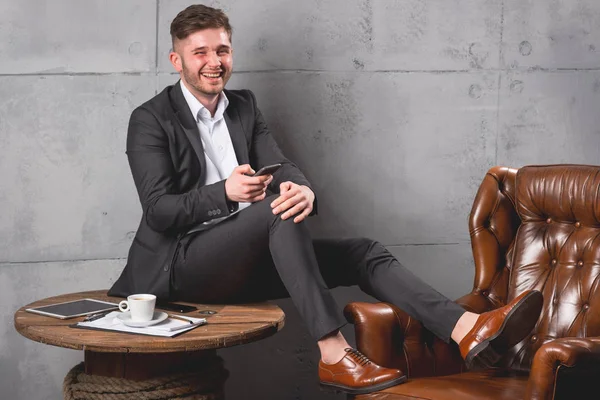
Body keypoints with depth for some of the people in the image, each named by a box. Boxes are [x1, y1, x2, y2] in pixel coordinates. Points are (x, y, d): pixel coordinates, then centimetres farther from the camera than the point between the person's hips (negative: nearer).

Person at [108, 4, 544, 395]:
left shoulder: (244, 106, 15)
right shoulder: (150, 120, -4)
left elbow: (280, 166, 2)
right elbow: (158, 211, -11)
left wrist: (304, 190, -24)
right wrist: (224, 192, -29)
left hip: (247, 261, 6)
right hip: (182, 263, -6)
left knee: (363, 251, -11)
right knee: (278, 210, -32)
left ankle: (468, 331, -28)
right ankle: (333, 354, -36)